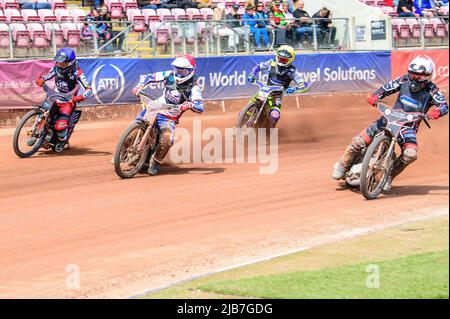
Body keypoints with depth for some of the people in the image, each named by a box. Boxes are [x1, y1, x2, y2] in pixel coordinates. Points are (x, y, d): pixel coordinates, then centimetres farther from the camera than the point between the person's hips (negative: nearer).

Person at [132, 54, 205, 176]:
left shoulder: (193, 87, -13)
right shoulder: (170, 76, -1)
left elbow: (201, 107, -24)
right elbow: (151, 77, 11)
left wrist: (190, 104, -46)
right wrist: (140, 85, -8)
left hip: (169, 118, -3)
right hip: (153, 108, 3)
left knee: (167, 140, -28)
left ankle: (155, 162, -1)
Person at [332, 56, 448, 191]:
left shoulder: (432, 90, -5)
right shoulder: (404, 80, 4)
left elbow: (444, 106, -16)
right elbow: (387, 87, 7)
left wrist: (437, 112, -40)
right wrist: (375, 97, -14)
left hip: (409, 125, -2)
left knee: (410, 154, -30)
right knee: (359, 140, -13)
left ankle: (389, 175, -6)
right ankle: (343, 166, 10)